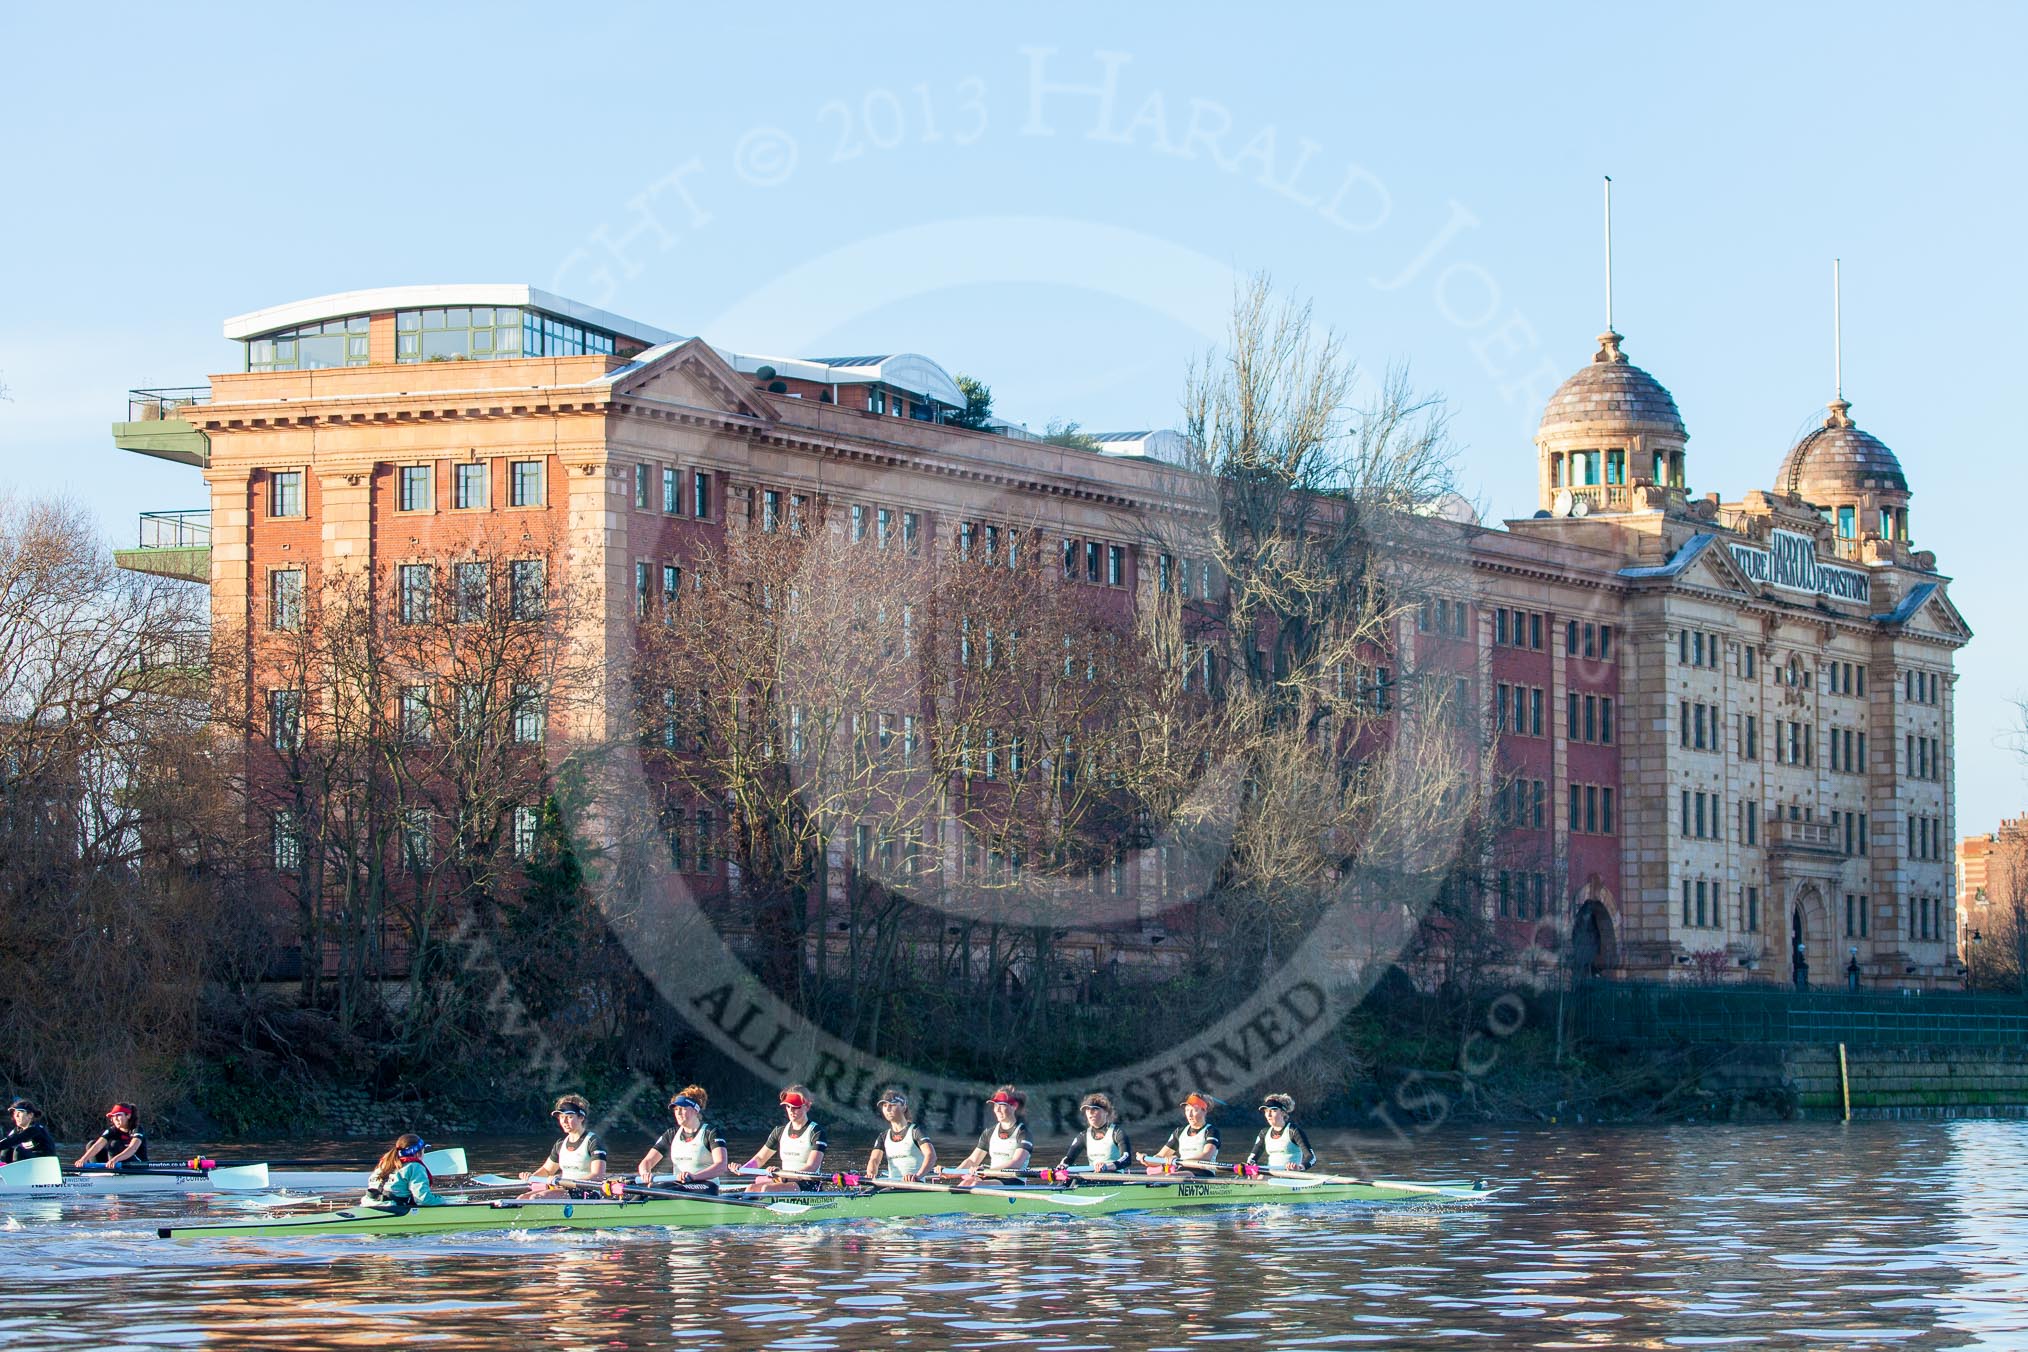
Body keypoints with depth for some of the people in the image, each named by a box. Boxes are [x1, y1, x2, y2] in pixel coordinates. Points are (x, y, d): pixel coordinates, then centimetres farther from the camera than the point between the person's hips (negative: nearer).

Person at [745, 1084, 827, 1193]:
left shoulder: (816, 1132, -6)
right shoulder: (780, 1131, 14)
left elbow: (812, 1167, -17)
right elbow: (760, 1158, 18)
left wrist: (783, 1174, -33)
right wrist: (742, 1169, -4)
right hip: (784, 1182, 6)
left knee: (766, 1189, -31)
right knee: (751, 1189, -24)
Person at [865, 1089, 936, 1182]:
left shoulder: (914, 1131, 0)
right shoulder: (883, 1137, 18)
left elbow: (931, 1155, -14)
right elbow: (874, 1159, 6)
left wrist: (918, 1176, -33)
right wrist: (871, 1174, -19)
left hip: (916, 1186, -6)